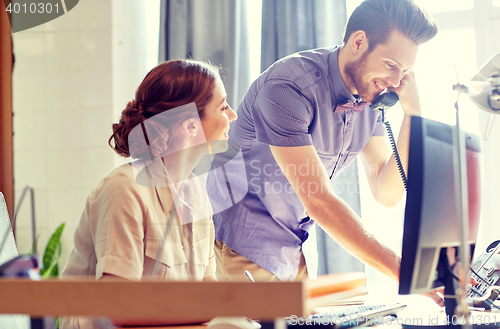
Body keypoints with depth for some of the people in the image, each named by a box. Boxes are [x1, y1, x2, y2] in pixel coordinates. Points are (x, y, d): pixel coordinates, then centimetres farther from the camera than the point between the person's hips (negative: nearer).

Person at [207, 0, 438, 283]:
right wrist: (400, 270, -34)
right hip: (243, 249, -7)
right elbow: (318, 201, -31)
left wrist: (413, 114, -14)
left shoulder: (372, 95, -1)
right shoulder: (288, 88, -26)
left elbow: (387, 194, -4)